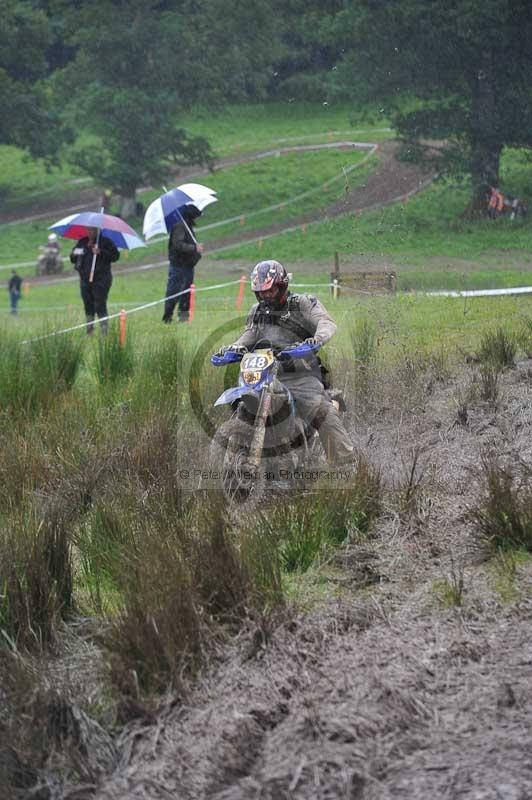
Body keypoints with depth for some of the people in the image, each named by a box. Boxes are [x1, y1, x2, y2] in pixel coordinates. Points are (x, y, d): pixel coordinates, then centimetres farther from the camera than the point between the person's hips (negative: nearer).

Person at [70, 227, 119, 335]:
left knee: (100, 305, -12)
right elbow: (73, 259, 20)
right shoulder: (82, 242, 15)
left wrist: (101, 253, -20)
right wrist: (74, 254, -4)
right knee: (88, 306, 8)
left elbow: (115, 255, -8)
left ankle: (104, 332, -12)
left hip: (101, 279, -5)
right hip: (85, 279, 5)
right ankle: (89, 332, 17)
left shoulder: (105, 242, 0)